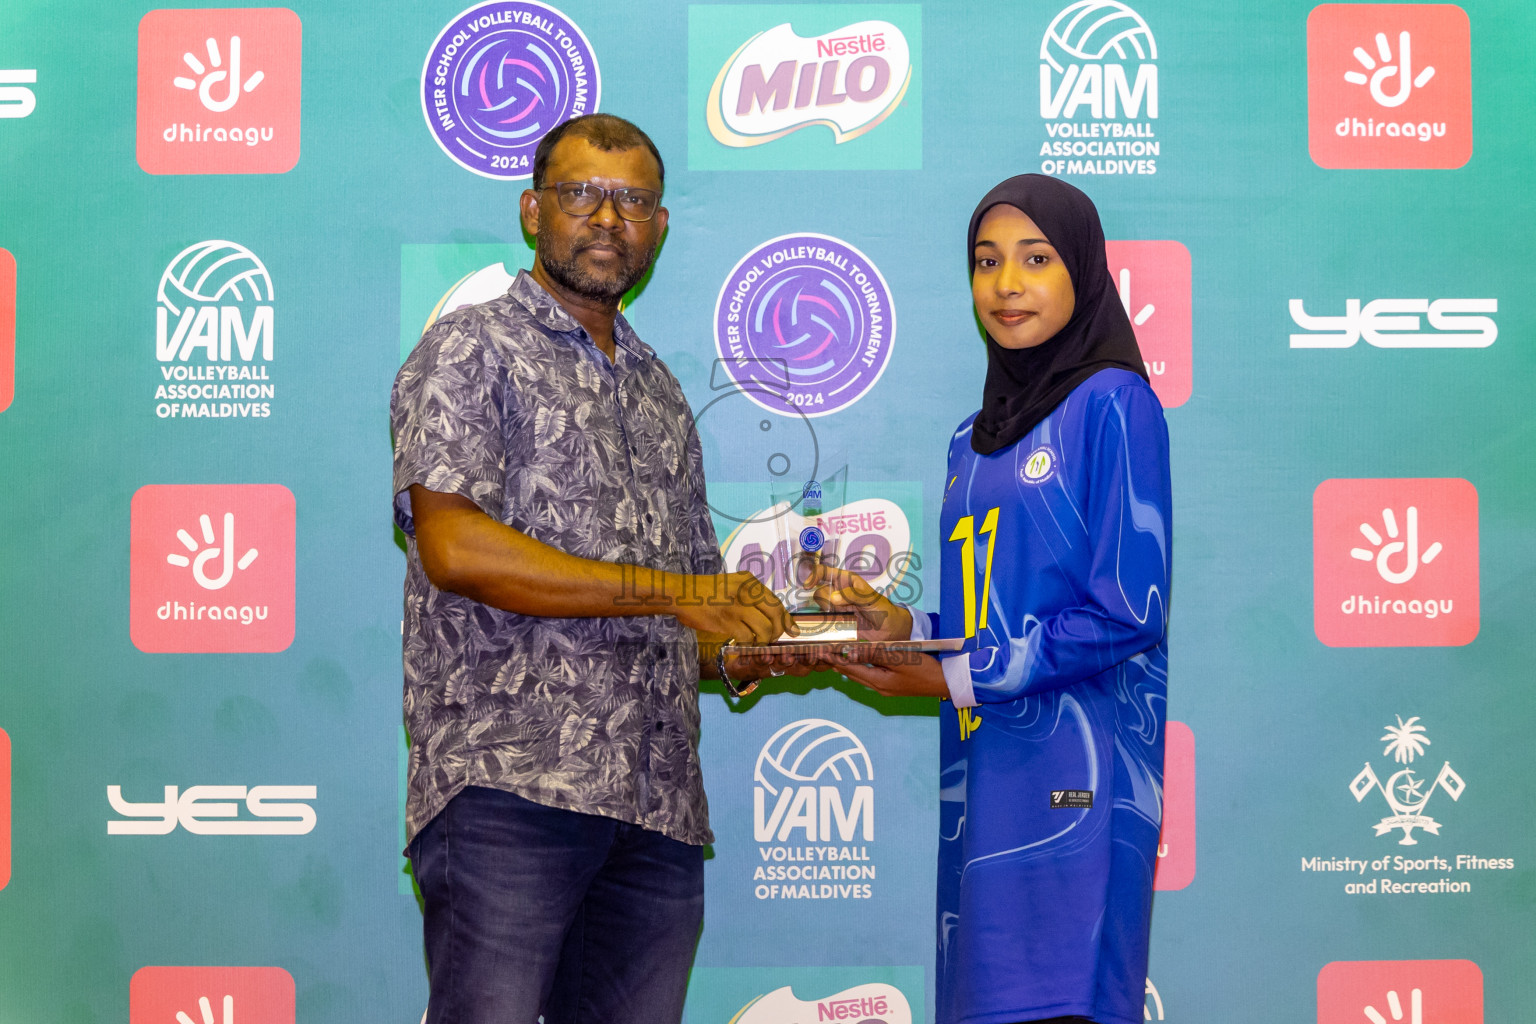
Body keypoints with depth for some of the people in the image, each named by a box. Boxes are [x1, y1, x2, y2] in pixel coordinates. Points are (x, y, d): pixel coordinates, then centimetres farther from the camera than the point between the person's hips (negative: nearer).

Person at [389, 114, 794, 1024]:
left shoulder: (661, 393, 24)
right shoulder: (473, 348, 4)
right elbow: (455, 548, -12)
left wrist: (757, 633, 2)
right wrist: (670, 592, -12)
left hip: (660, 810, 6)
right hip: (509, 785, -6)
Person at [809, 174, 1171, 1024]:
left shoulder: (1111, 402, -3)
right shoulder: (975, 440, 19)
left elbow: (1127, 614, -11)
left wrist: (954, 678, -9)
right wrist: (900, 627, 2)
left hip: (1073, 773, -7)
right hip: (977, 772, 7)